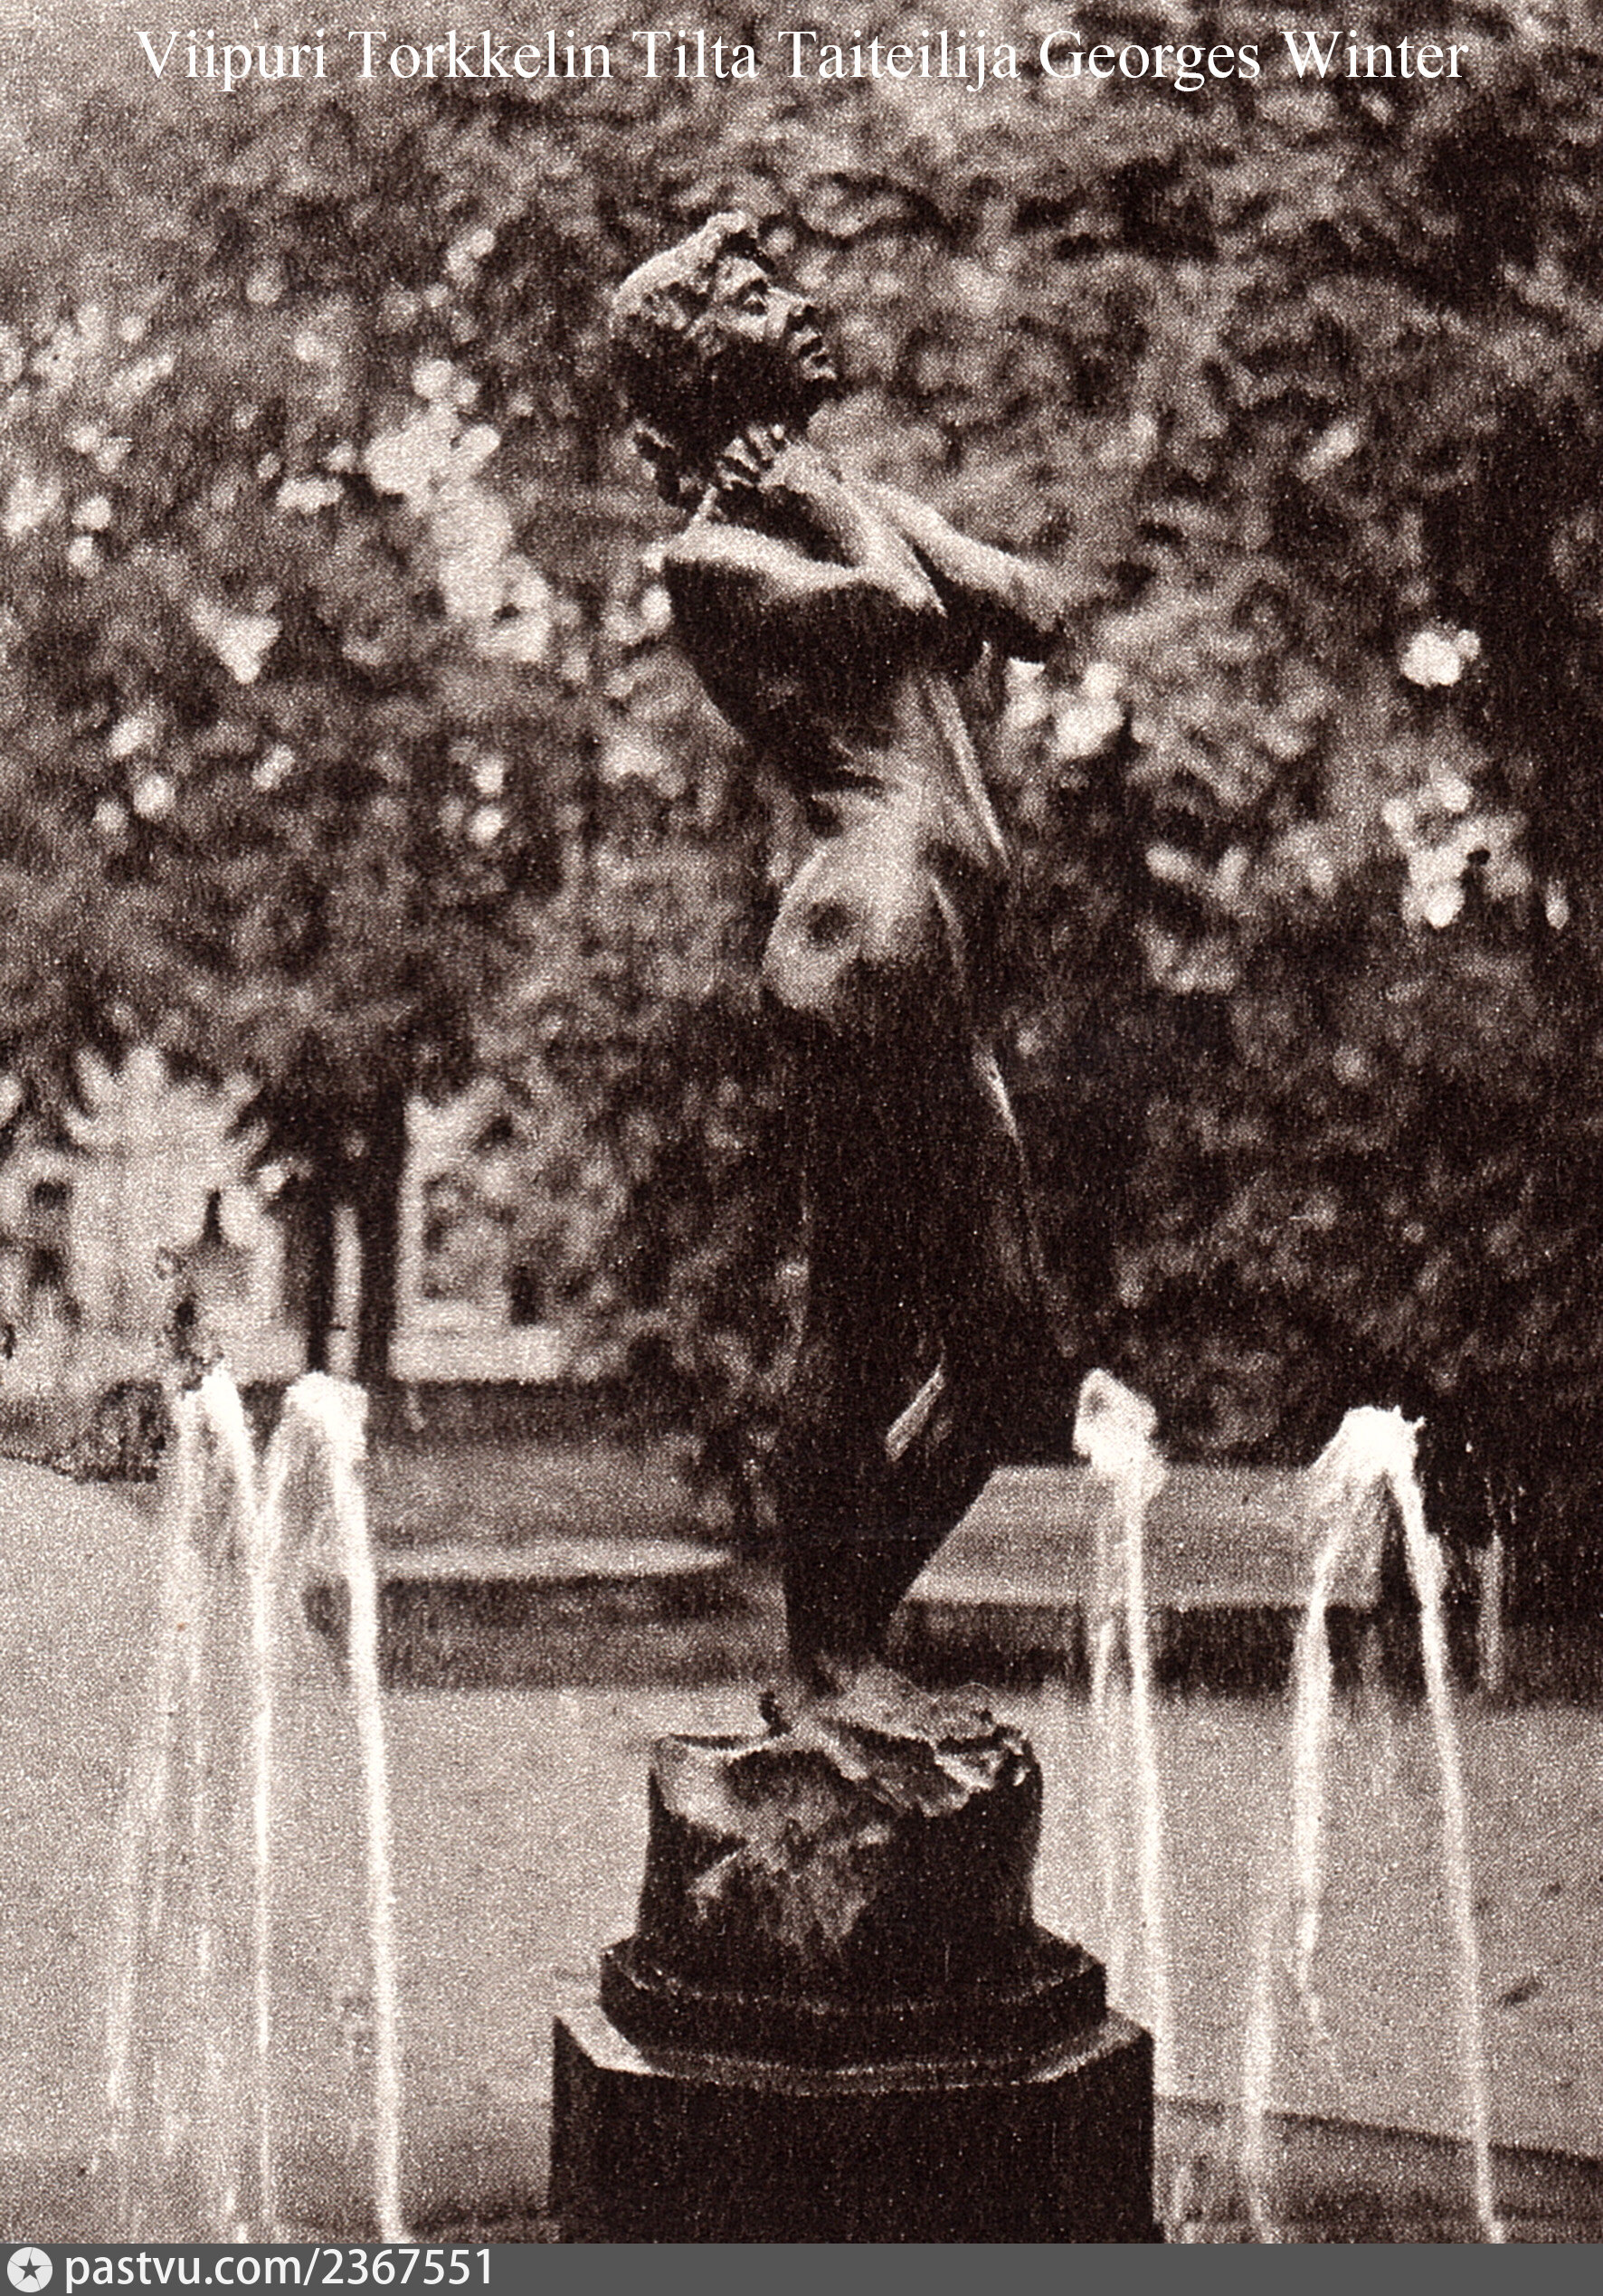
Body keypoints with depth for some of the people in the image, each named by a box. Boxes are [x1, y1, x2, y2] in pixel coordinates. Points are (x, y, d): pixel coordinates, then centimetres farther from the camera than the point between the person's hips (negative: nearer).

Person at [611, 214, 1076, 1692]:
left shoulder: (837, 497, 24)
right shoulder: (713, 555, -1)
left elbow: (1042, 615, 14)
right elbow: (908, 605, -17)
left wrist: (846, 504, 4)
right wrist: (833, 502, 2)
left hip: (951, 961, 9)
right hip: (880, 931, -9)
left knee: (1006, 1341, 10)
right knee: (866, 1334, -7)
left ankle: (852, 1646, 20)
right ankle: (825, 1676, 3)